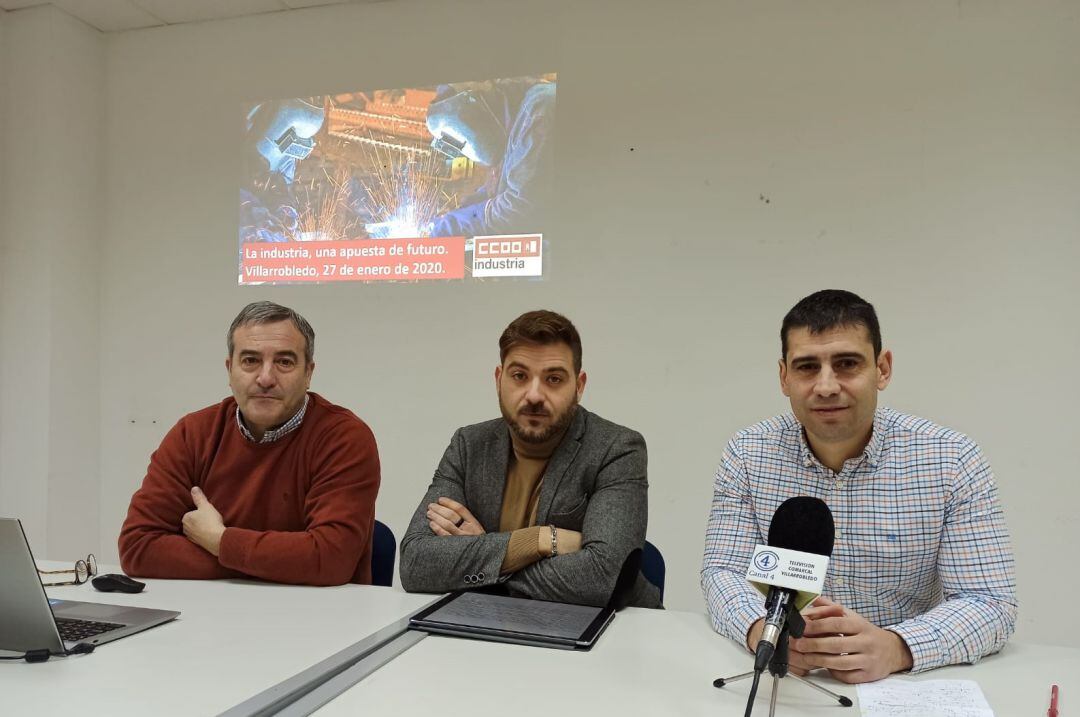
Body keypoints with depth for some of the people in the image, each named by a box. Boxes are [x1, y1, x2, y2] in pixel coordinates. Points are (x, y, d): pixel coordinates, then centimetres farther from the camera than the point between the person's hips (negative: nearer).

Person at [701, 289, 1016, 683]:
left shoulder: (954, 462, -8)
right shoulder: (747, 454, -4)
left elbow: (990, 604, -10)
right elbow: (723, 573, -5)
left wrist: (894, 648, -29)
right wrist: (761, 629, -27)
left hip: (907, 684, 0)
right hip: (783, 678, 0)